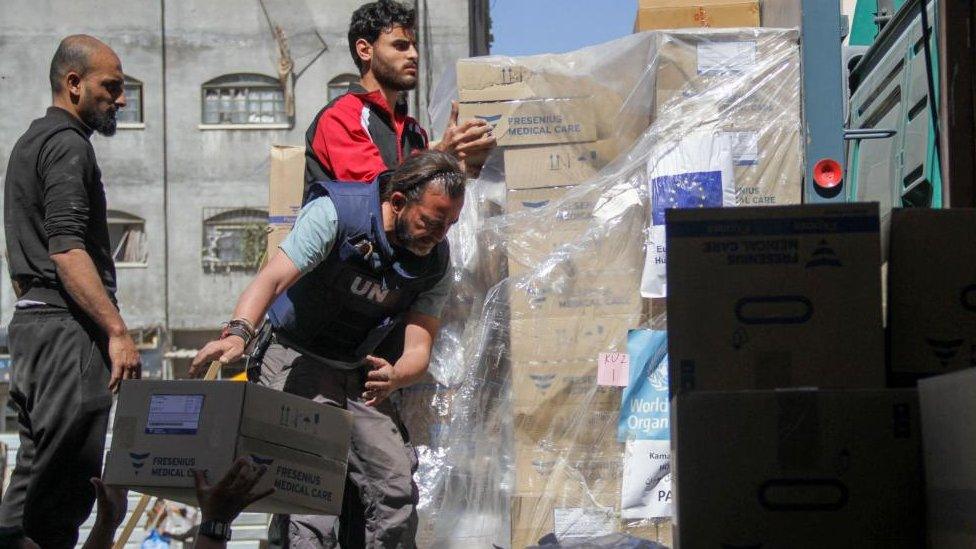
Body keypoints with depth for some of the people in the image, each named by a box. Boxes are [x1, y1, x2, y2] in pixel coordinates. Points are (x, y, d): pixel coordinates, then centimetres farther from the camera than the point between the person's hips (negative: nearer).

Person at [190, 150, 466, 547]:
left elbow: (418, 350, -12)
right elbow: (272, 279, -29)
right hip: (295, 360, -5)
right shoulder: (335, 213, -21)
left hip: (358, 373, 5)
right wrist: (239, 332, -48)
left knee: (397, 485, -7)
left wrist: (395, 377, -36)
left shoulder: (437, 264, -6)